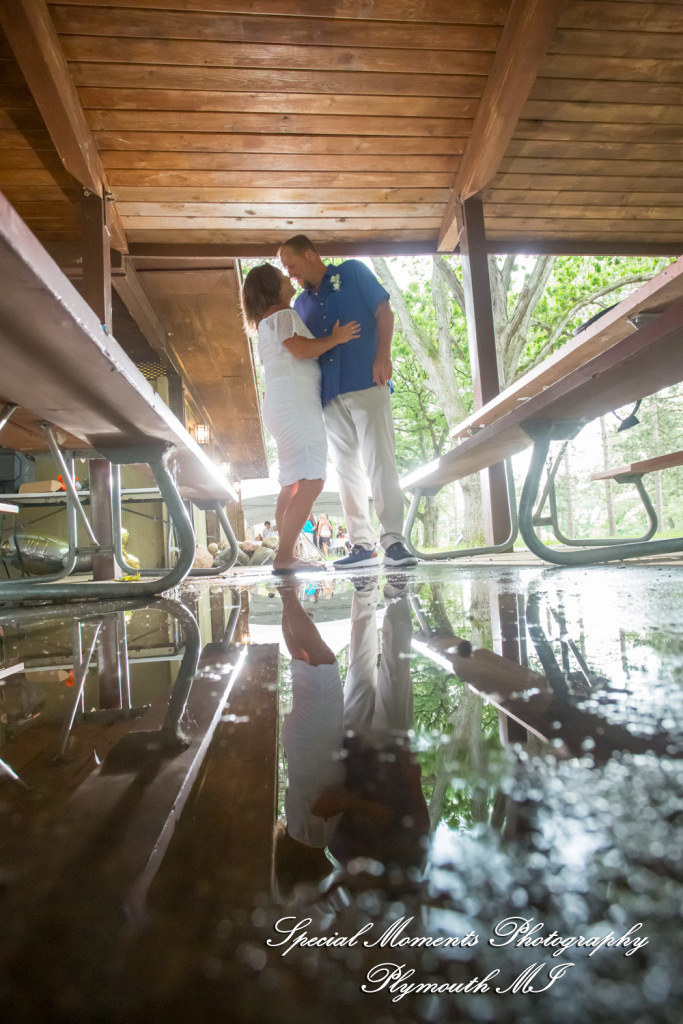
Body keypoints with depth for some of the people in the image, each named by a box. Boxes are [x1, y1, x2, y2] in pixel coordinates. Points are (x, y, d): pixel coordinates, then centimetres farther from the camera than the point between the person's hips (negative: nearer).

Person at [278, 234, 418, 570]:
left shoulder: (352, 272, 11)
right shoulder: (301, 305, 22)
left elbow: (384, 311, 3)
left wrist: (383, 356, -11)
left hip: (367, 383, -5)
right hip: (330, 396, 5)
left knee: (380, 460, -13)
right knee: (347, 469, 2)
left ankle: (393, 541, -12)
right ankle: (362, 544, 5)